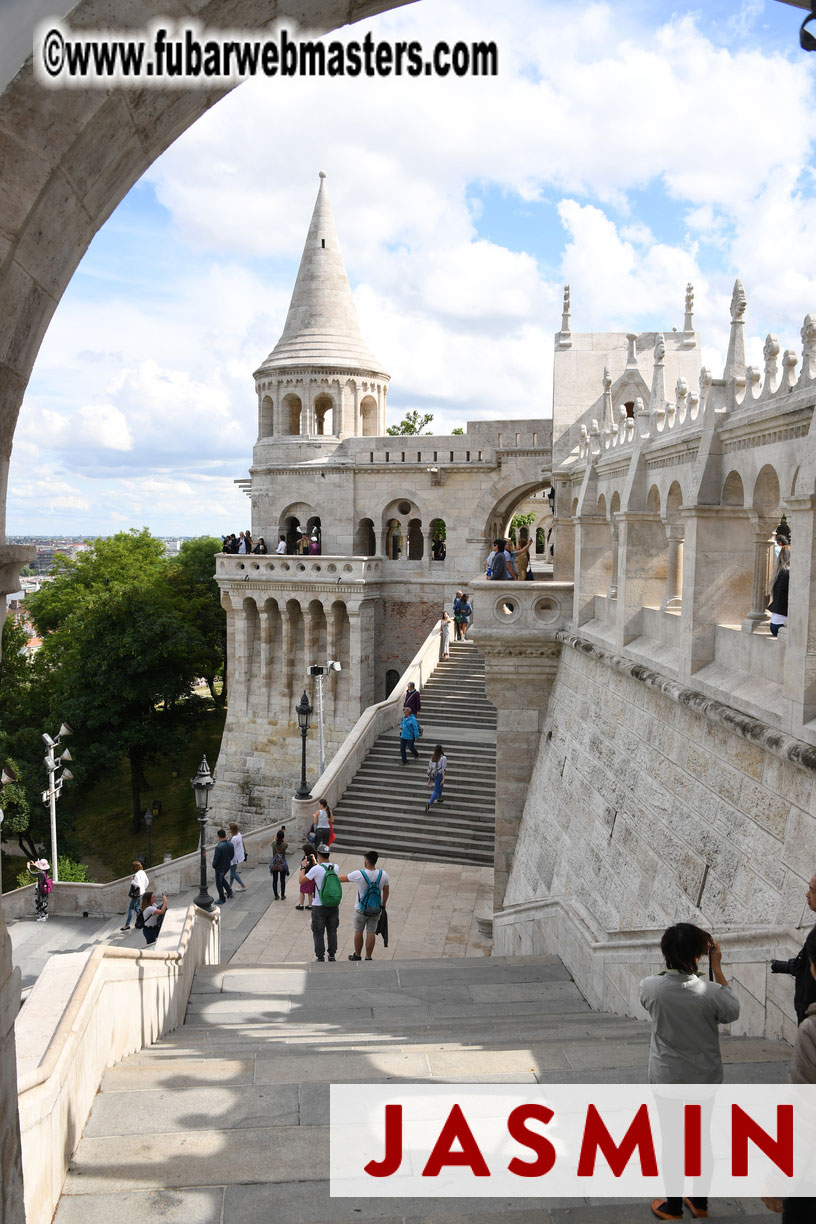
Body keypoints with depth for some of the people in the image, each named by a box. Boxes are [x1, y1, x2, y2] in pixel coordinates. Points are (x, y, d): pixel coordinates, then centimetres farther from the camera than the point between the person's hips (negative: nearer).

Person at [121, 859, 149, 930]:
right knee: (137, 907, 20)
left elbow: (138, 885, -28)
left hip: (137, 894, -9)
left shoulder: (137, 875, -23)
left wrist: (132, 880, -18)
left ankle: (127, 925, 3)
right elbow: (146, 882, 14)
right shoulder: (143, 873, 4)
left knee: (131, 908, 0)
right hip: (142, 893, 9)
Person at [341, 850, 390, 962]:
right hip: (376, 910, 2)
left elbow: (342, 879, -5)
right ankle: (368, 958, 18)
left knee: (358, 932, 16)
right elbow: (386, 892, 3)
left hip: (361, 909, -2)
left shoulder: (359, 874, -20)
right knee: (371, 933, 11)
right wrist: (383, 905, 18)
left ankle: (357, 956, 28)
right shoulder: (383, 874, -10)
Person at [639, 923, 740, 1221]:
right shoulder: (710, 992, -23)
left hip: (668, 1078, -1)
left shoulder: (651, 987, -21)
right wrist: (717, 969, -3)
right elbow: (732, 1011, -1)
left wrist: (676, 959, -1)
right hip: (705, 1078, 1)